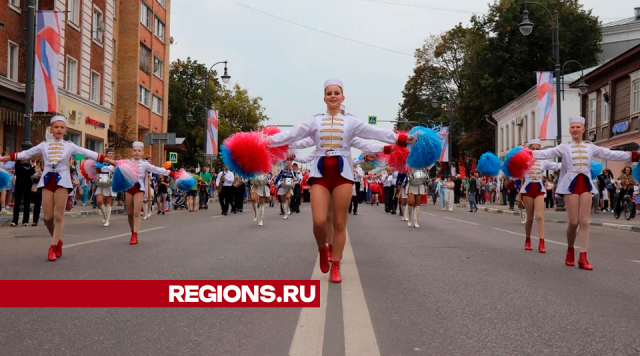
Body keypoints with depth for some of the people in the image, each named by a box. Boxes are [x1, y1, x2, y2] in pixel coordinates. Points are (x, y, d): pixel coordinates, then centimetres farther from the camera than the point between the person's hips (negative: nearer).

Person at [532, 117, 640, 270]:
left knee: (584, 222, -3)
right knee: (573, 222, -5)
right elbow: (547, 153, -9)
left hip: (586, 184, 3)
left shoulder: (591, 147, 12)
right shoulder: (564, 147, 4)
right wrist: (530, 154, -25)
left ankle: (583, 258, -3)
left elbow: (610, 154, 11)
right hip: (571, 185, -2)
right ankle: (570, 251, 19)